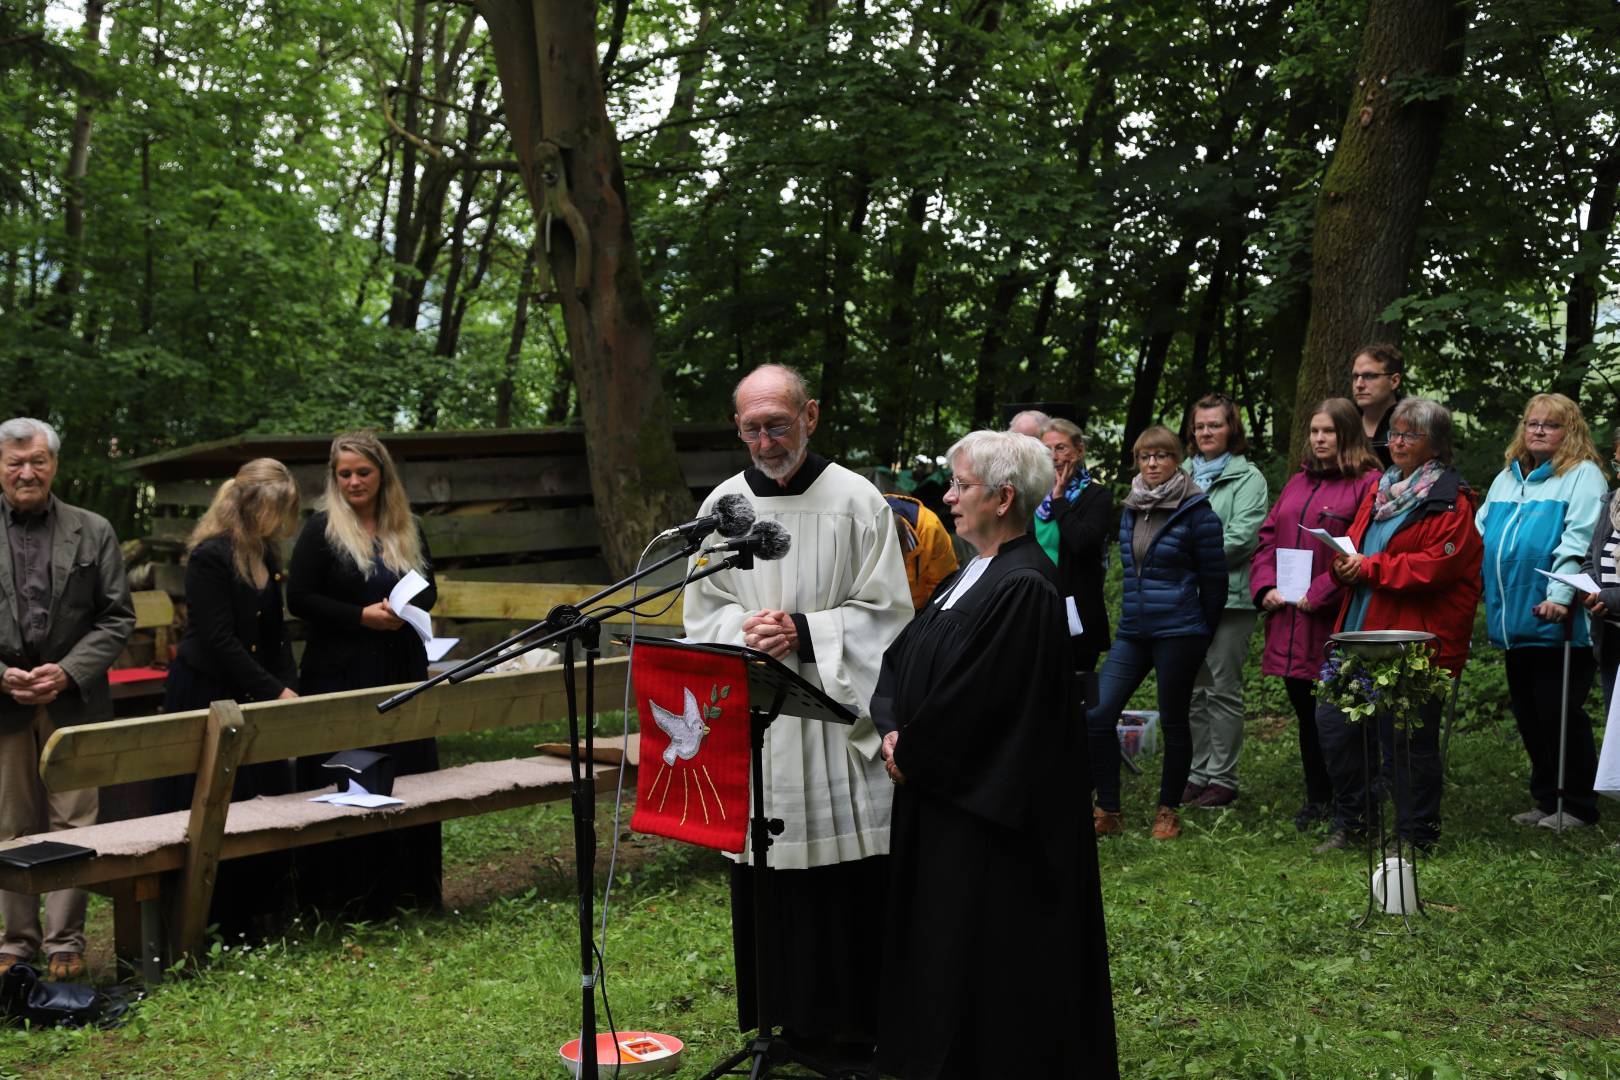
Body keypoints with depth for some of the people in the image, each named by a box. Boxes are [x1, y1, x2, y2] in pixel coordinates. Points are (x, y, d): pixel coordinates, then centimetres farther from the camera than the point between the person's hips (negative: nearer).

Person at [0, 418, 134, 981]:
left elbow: (117, 618, 3)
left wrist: (68, 672, -9)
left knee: (72, 825, 1)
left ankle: (65, 942, 9)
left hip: (73, 701, 0)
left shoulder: (93, 533, 6)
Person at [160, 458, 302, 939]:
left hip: (253, 696, 8)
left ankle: (264, 912, 18)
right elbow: (219, 640, -20)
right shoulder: (210, 556, -17)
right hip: (208, 696, -8)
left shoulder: (266, 553, 8)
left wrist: (289, 686, 1)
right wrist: (274, 691, -19)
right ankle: (217, 922, 6)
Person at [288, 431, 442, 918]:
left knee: (408, 777, 6)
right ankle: (344, 892, 4)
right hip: (340, 674, -5)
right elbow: (299, 598, -7)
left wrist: (409, 608, -5)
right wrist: (361, 616, -16)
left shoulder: (407, 530, 12)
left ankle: (403, 886, 16)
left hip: (402, 672, 5)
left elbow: (429, 589, 18)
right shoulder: (321, 529, -2)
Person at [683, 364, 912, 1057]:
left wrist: (805, 633, -15)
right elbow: (701, 611, 10)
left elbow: (884, 611, -3)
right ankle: (793, 1016, 19)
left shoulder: (857, 500, -3)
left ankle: (857, 1021, 11)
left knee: (848, 873, -2)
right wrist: (745, 630, -10)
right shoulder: (722, 505, 7)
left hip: (837, 711, -3)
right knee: (767, 871, 6)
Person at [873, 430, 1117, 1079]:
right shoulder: (969, 575, 11)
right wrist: (893, 730, -4)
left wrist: (911, 753, -10)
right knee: (936, 936, 17)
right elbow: (902, 659, 12)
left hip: (990, 812, -10)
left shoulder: (1023, 588, -20)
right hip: (942, 791, 10)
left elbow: (969, 697, -22)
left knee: (981, 946, 1)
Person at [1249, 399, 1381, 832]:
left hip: (1335, 622, -7)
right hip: (1290, 620, 7)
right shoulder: (1298, 483, 17)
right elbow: (1267, 537, 18)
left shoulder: (1368, 483, -6)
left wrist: (1319, 592, -17)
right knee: (1306, 714, 13)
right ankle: (1317, 798, 24)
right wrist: (1265, 586, 2)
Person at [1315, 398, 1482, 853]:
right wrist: (1344, 564, -3)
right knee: (1333, 722, 7)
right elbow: (1356, 543, 21)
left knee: (1409, 739, -1)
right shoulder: (1380, 490, 17)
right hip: (1361, 635, 8)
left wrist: (1370, 567, -16)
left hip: (1417, 641, -8)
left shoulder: (1450, 503, -9)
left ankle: (1418, 836, 14)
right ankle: (1349, 822, 22)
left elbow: (1435, 566, -19)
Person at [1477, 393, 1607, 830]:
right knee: (1527, 713, 12)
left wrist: (1561, 595, -24)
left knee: (1559, 713, -4)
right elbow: (1480, 533, 23)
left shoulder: (1583, 476, -4)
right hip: (1515, 621, 7)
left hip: (1559, 622, -7)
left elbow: (1578, 541, -15)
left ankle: (1577, 806, 8)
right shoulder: (1506, 479, 18)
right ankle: (1546, 799, 23)